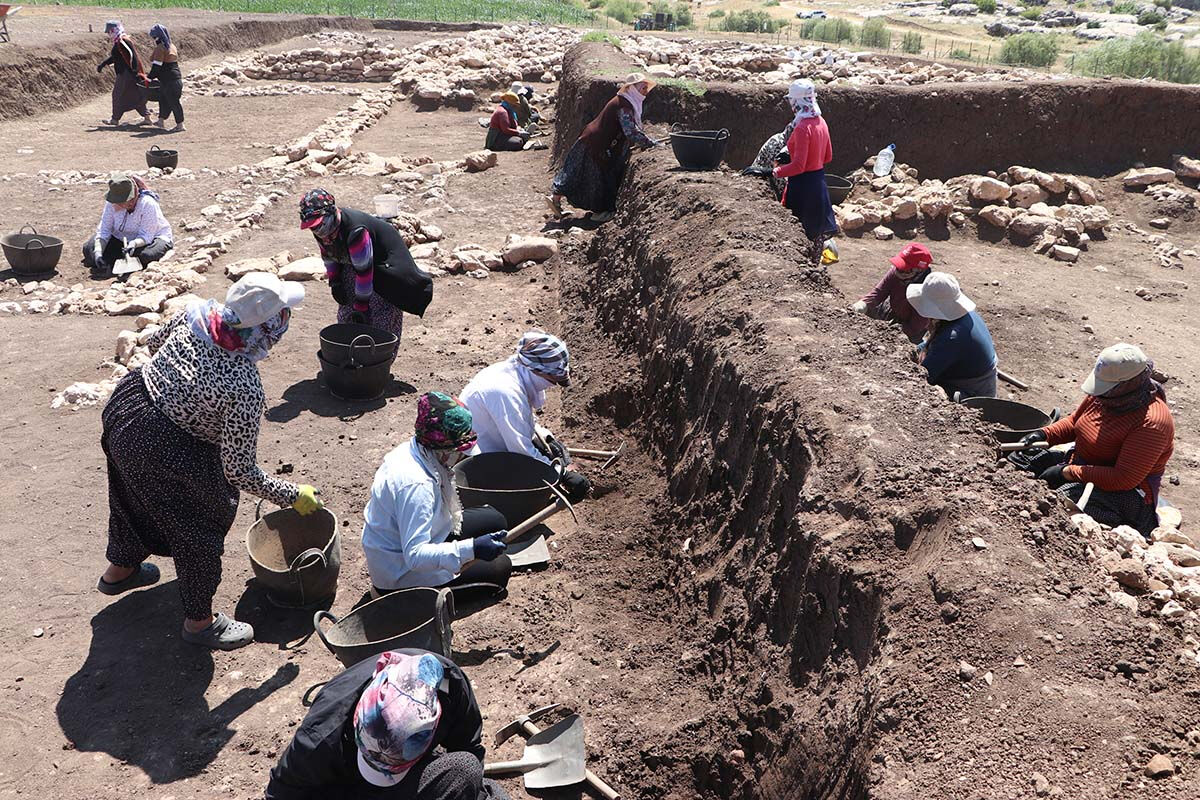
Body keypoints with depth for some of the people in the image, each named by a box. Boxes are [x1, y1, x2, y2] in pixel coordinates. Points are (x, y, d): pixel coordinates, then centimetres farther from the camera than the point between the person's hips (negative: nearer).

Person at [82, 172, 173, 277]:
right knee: (89, 248, -10)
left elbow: (145, 237, -27)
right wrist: (98, 252, -29)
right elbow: (103, 230, -14)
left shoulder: (148, 204, -28)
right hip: (121, 239, 5)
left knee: (148, 255, -39)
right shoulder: (112, 203, -14)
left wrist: (134, 244, -49)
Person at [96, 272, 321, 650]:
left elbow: (155, 342, 9)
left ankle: (119, 569, 62)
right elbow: (239, 471, -22)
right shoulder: (245, 390, -32)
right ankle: (199, 620, 34)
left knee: (137, 497, 34)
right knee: (199, 532, 13)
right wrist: (292, 495, -10)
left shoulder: (196, 313, -14)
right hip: (162, 455, -8)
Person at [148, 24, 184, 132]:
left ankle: (180, 125, 0)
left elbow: (157, 66, -17)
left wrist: (150, 77, -5)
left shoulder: (160, 48, -15)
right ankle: (161, 121, 29)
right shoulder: (171, 46, 12)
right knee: (163, 99, 20)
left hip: (169, 80, -10)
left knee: (173, 102, -4)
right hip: (176, 77, 10)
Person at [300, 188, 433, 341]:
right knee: (346, 314, 13)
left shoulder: (355, 232, -39)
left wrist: (361, 306, -26)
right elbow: (327, 254, 9)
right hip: (352, 262, 9)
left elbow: (364, 271, -33)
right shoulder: (321, 229, -13)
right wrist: (334, 281, 6)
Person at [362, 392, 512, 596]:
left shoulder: (410, 450, -6)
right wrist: (471, 549, -44)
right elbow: (415, 555, -38)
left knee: (494, 520, 10)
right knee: (500, 567, -8)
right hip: (402, 576, -9)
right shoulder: (416, 485, -35)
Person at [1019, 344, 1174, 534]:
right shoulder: (1103, 396, -4)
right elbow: (1073, 422, 16)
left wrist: (1068, 472, -26)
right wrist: (1044, 434, -4)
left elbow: (1124, 479, -29)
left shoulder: (1151, 423, -26)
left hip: (1126, 493, -8)